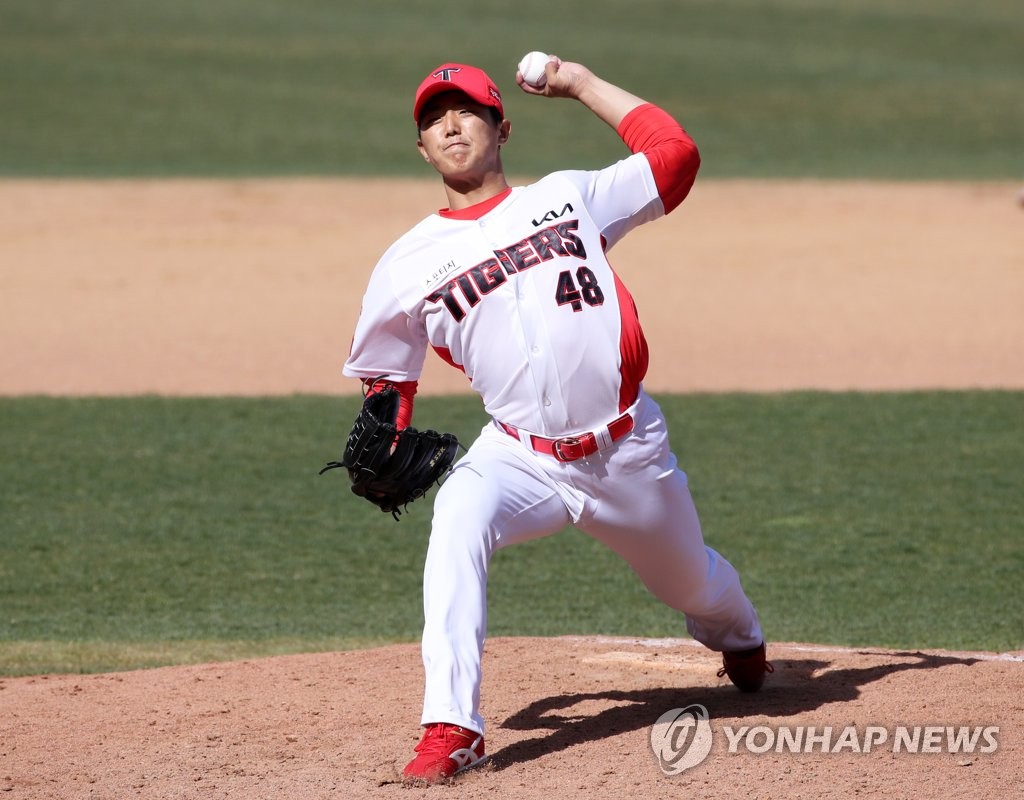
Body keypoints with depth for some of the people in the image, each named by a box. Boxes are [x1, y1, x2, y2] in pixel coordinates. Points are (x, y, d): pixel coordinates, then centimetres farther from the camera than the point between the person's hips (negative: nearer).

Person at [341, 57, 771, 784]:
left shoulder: (569, 198, 3)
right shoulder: (408, 265, 3)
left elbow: (674, 154, -1)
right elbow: (386, 374, 13)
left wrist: (580, 84, 2)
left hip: (629, 452, 1)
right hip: (519, 458, -1)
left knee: (692, 583, 20)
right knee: (458, 524, -34)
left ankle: (741, 640, 61)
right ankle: (451, 729, -35)